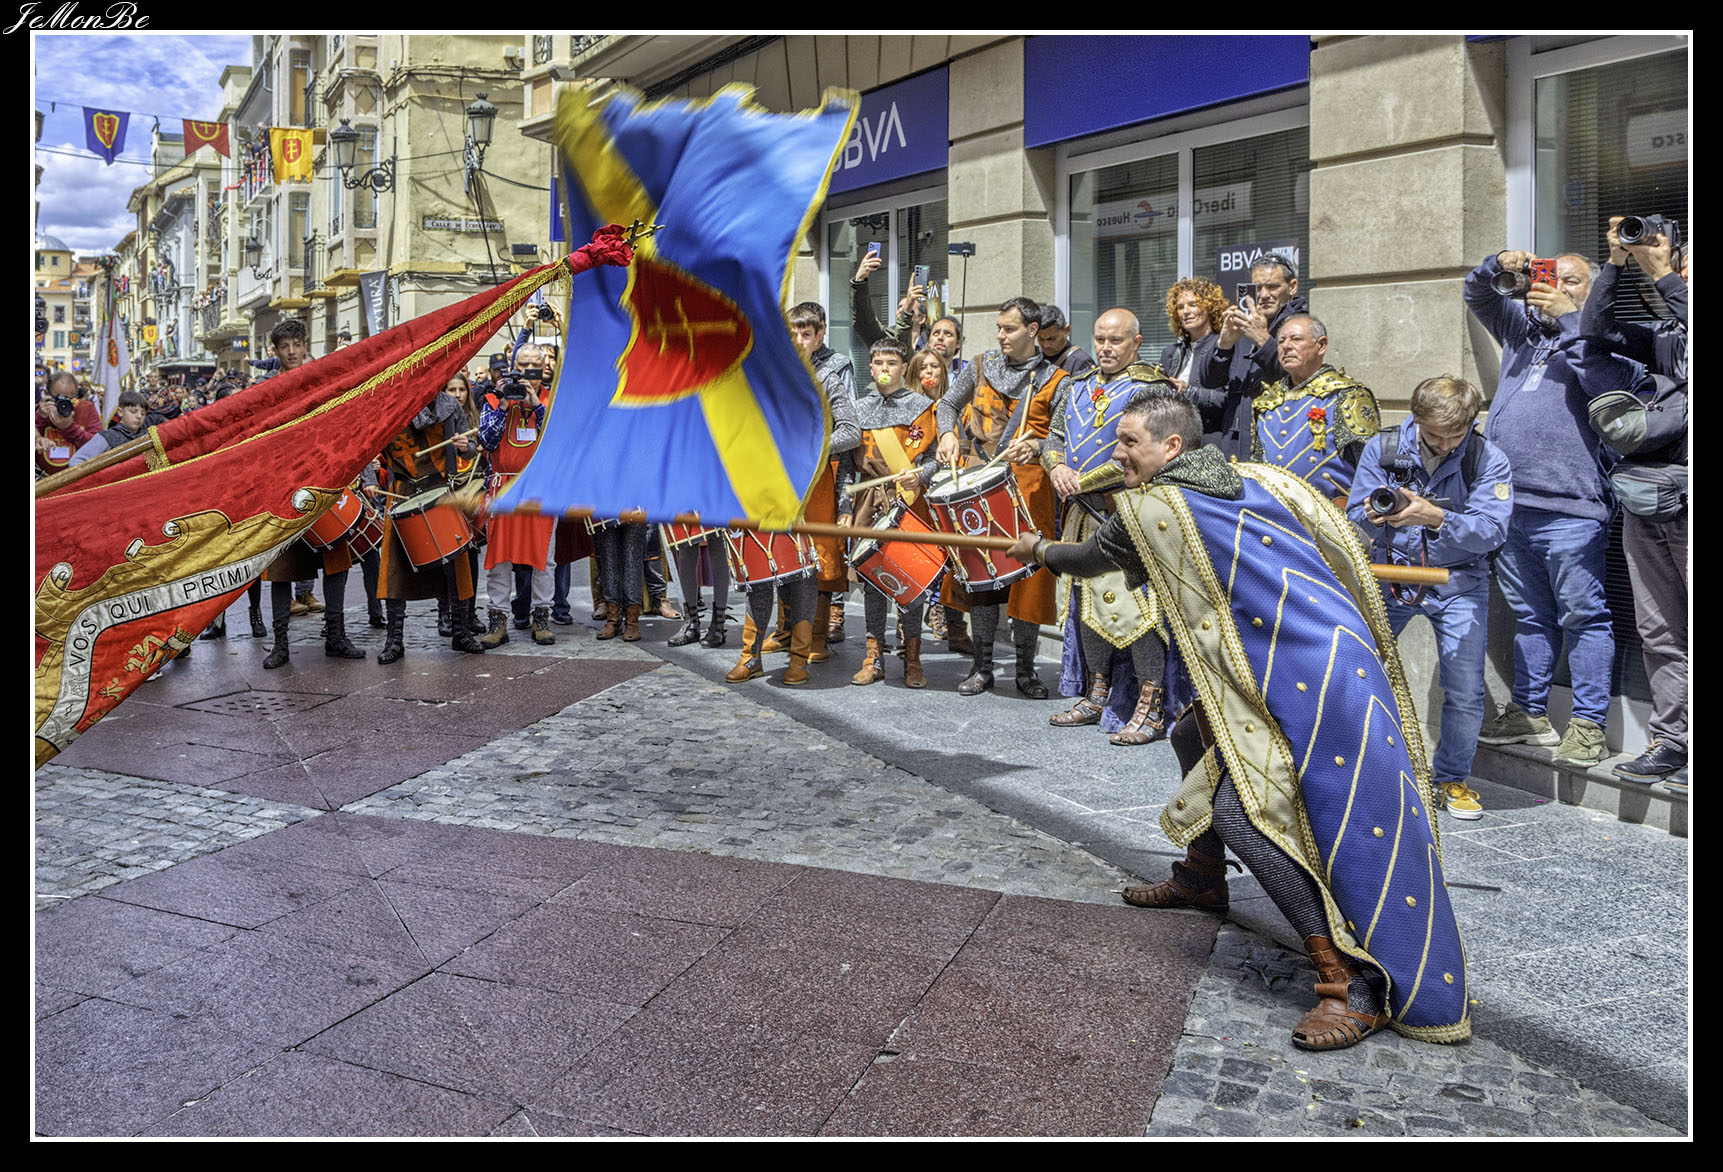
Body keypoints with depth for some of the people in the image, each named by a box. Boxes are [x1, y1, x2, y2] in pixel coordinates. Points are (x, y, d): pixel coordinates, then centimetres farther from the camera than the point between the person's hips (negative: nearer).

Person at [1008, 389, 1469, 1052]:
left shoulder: (1149, 509, -5)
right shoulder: (1256, 478, 13)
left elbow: (1092, 558, 15)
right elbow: (1337, 545, 17)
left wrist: (1039, 551, 35)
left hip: (1311, 683, -9)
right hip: (1341, 649, 9)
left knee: (1242, 809, -13)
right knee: (1196, 737, 23)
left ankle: (1357, 985, -12)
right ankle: (1201, 880, 42)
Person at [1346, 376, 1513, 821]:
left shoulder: (1489, 461, -10)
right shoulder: (1382, 449, -6)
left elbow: (1491, 531, -20)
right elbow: (1355, 515, -6)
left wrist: (1435, 517, -38)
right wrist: (1374, 517, -30)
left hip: (1457, 582, -1)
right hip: (1389, 573, 1)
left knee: (1465, 691, -5)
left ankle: (1451, 779, 17)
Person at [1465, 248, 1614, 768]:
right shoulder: (1522, 327, 22)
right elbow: (1477, 294, 26)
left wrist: (1568, 315, -13)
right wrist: (1501, 265, 6)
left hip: (1569, 509, -6)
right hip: (1509, 504, 6)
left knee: (1582, 616, -3)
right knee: (1529, 615, 14)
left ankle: (1588, 724, 2)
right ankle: (1529, 713, 22)